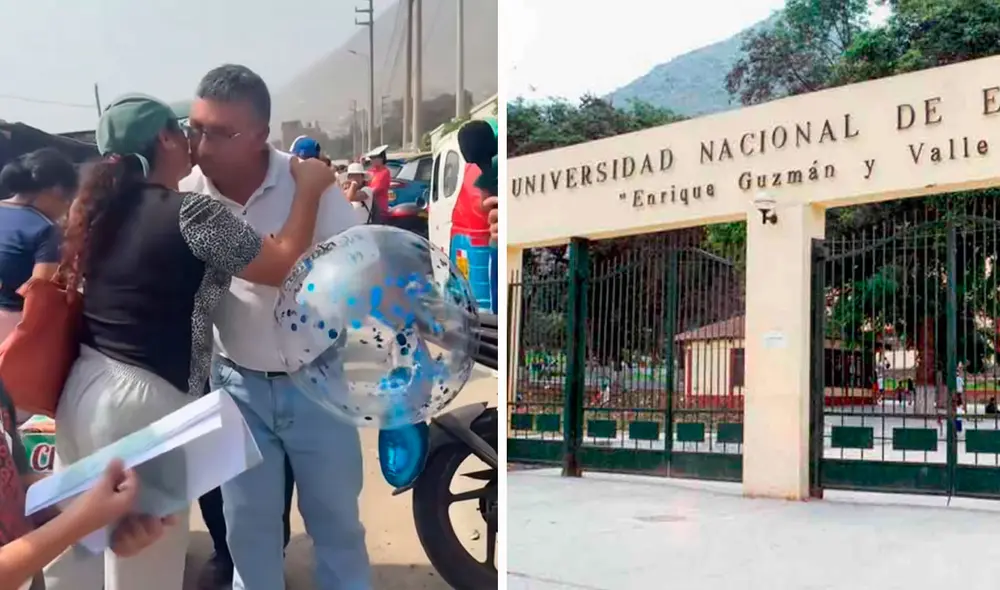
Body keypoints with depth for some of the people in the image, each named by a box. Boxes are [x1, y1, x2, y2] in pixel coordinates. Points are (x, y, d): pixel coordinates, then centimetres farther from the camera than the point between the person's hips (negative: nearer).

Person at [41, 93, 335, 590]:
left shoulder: (102, 205, 7)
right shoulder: (191, 212, -15)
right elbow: (281, 265, -10)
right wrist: (309, 188, 2)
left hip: (83, 388, 8)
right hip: (145, 402, -8)